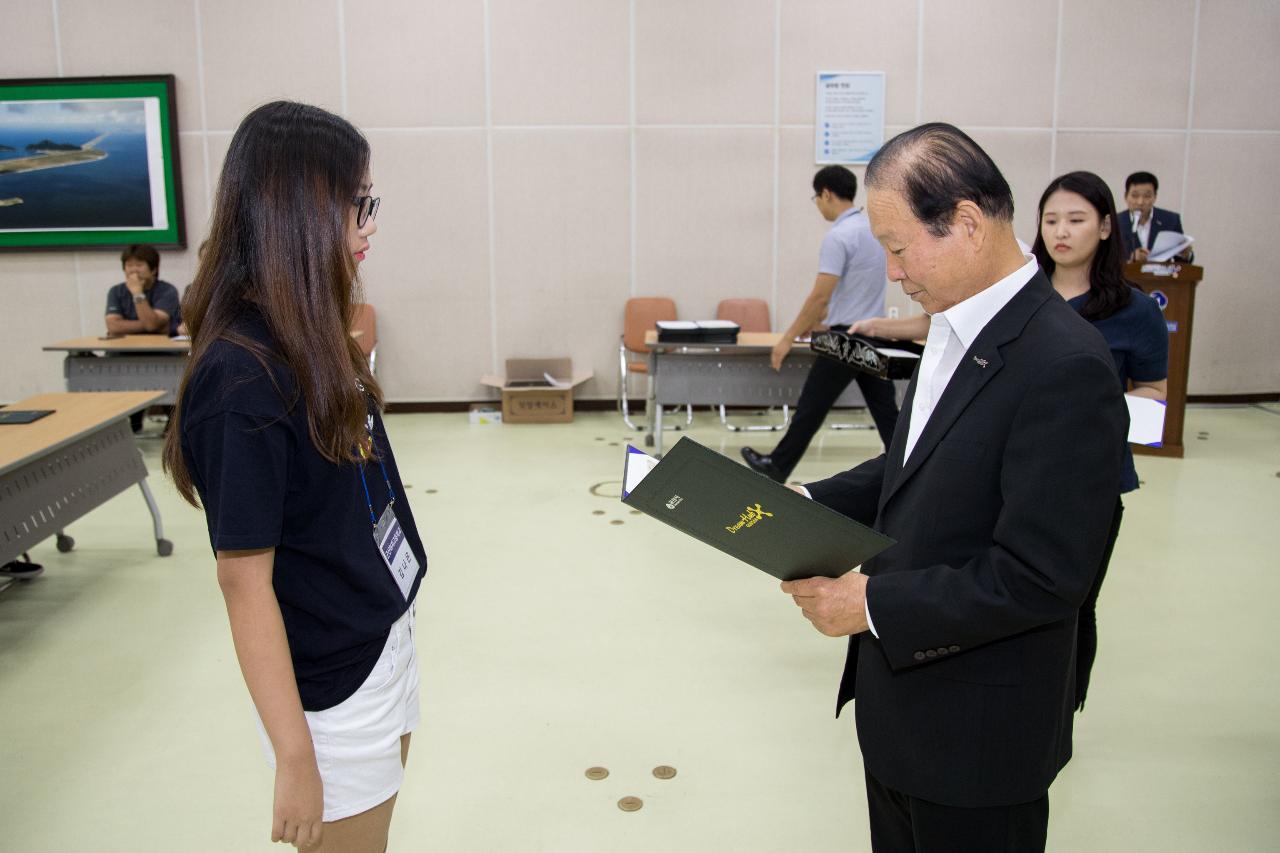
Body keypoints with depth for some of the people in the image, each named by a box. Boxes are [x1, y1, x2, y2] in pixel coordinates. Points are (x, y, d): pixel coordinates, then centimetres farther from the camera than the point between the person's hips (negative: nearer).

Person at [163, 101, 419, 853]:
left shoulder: (314, 343, 1)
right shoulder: (243, 377, -25)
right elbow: (244, 578, -22)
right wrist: (294, 758, -19)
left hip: (387, 643, 8)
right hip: (331, 687, -8)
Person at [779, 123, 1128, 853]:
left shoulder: (1065, 366, -26)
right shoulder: (958, 329, 2)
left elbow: (1041, 579, -26)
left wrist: (874, 605, -21)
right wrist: (811, 506, 0)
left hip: (977, 734, -8)